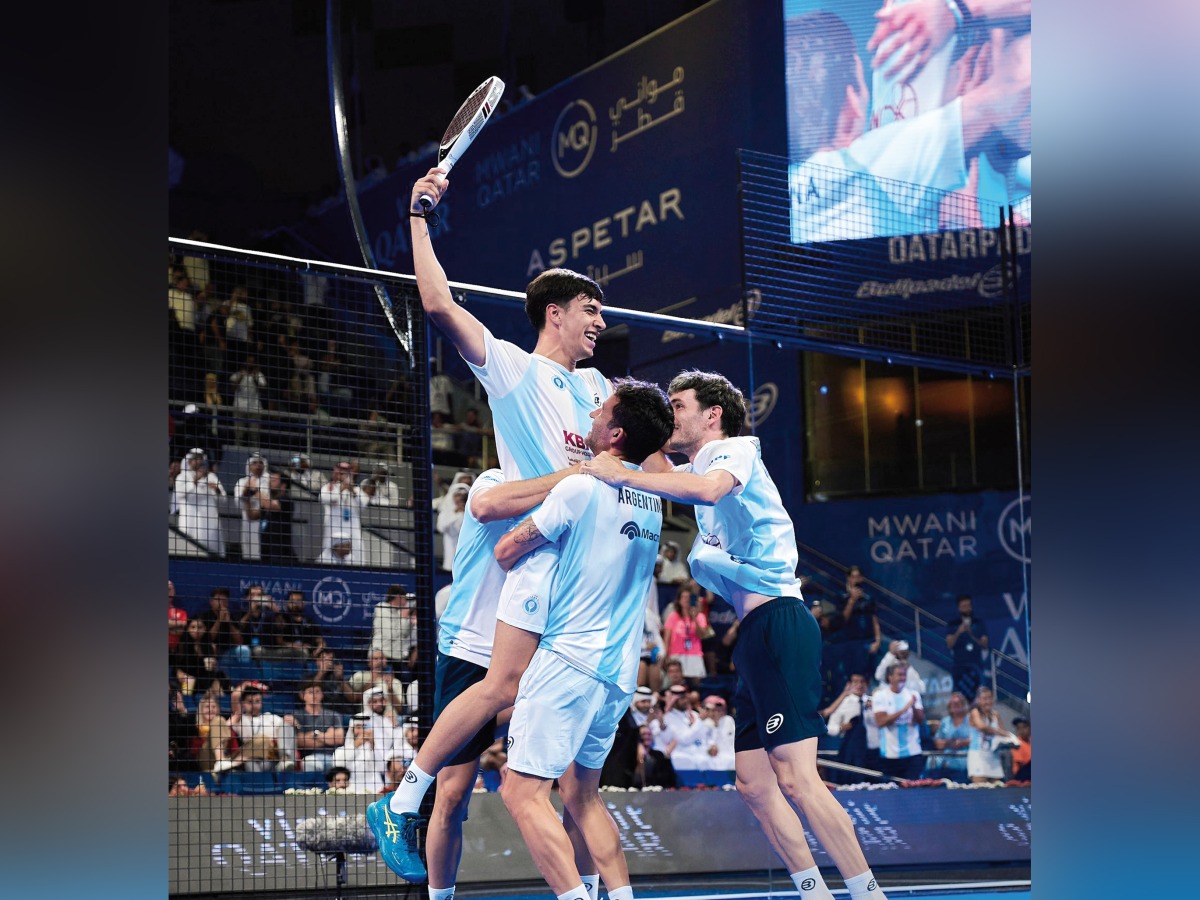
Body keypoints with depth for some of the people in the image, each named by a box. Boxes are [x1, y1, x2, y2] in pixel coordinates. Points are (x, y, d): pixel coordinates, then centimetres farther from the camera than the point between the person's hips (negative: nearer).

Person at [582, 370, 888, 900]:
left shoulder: (736, 449, -3)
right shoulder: (696, 470, 25)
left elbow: (708, 489, -25)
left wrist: (622, 475, -20)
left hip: (778, 622, -10)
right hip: (756, 632, 10)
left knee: (795, 779, -16)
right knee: (754, 785, 6)